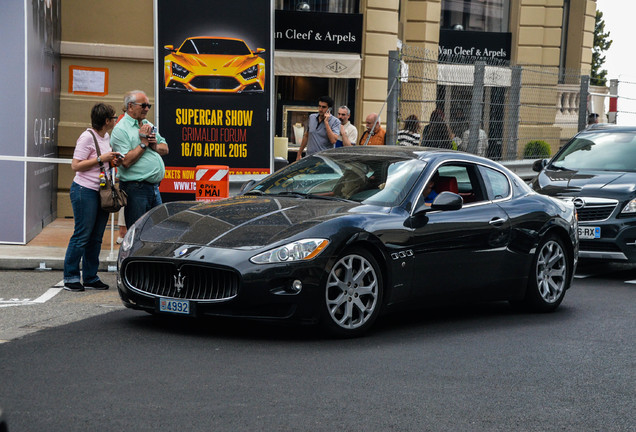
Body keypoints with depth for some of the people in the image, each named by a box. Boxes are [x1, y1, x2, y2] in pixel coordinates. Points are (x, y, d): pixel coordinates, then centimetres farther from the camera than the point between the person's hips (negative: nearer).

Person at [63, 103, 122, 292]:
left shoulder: (106, 137, 14)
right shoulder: (87, 137, -12)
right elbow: (76, 165, -15)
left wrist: (111, 161, 7)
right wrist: (101, 159, -19)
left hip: (101, 191, 8)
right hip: (85, 191, -8)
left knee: (96, 237, 9)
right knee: (82, 235, -6)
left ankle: (90, 277, 15)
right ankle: (70, 277, 2)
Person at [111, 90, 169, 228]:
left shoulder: (148, 125, 17)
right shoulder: (120, 130, -9)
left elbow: (165, 149, 24)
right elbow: (126, 161, -19)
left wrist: (155, 146, 1)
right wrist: (143, 143, -13)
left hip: (154, 188, 8)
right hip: (135, 189, -8)